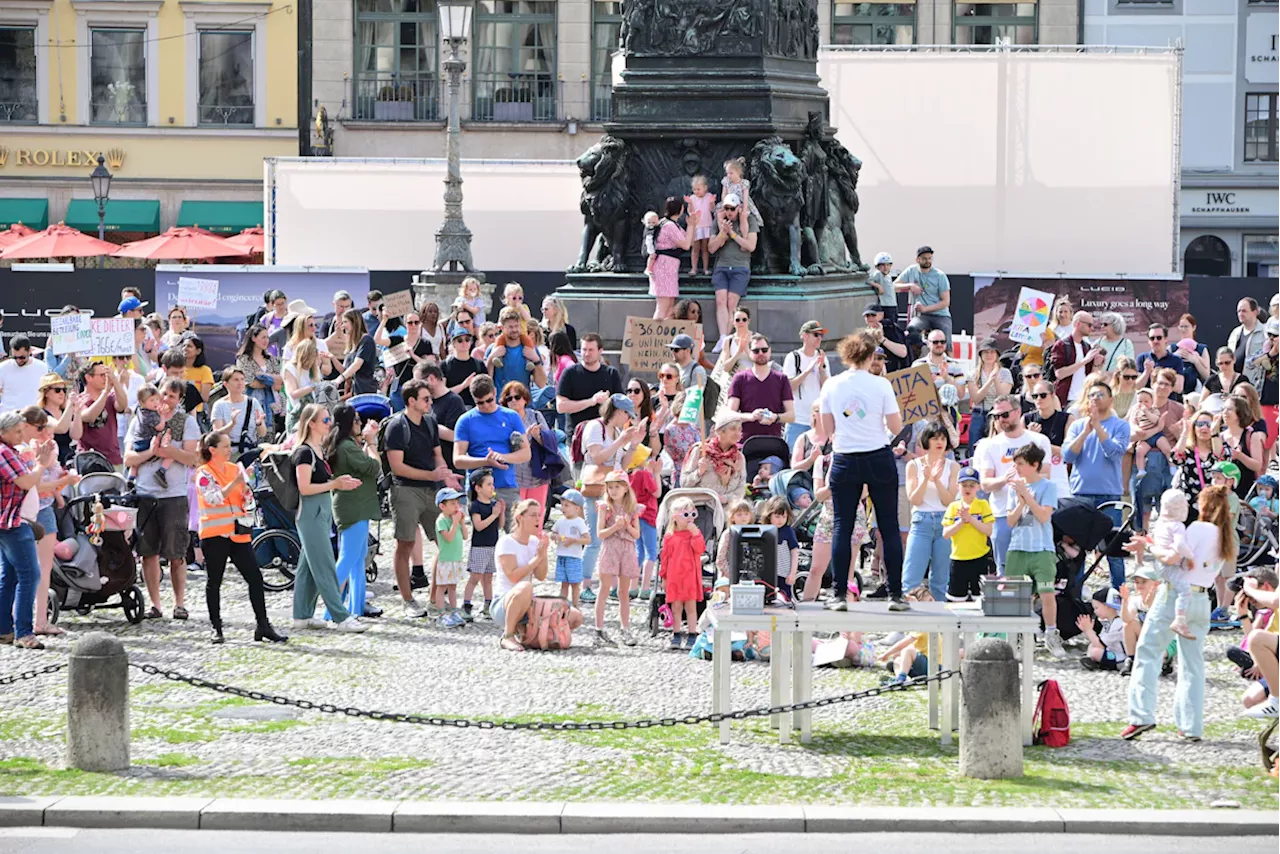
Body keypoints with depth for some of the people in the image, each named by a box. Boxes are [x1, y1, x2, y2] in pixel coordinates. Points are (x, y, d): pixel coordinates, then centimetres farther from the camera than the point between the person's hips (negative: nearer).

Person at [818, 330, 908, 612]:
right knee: (889, 527, 6)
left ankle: (839, 595, -2)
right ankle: (896, 595, 5)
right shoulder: (881, 385, -8)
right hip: (879, 460, -1)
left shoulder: (831, 386, -1)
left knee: (842, 528, 4)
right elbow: (896, 428, -6)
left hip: (845, 462, 1)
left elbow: (827, 430, 5)